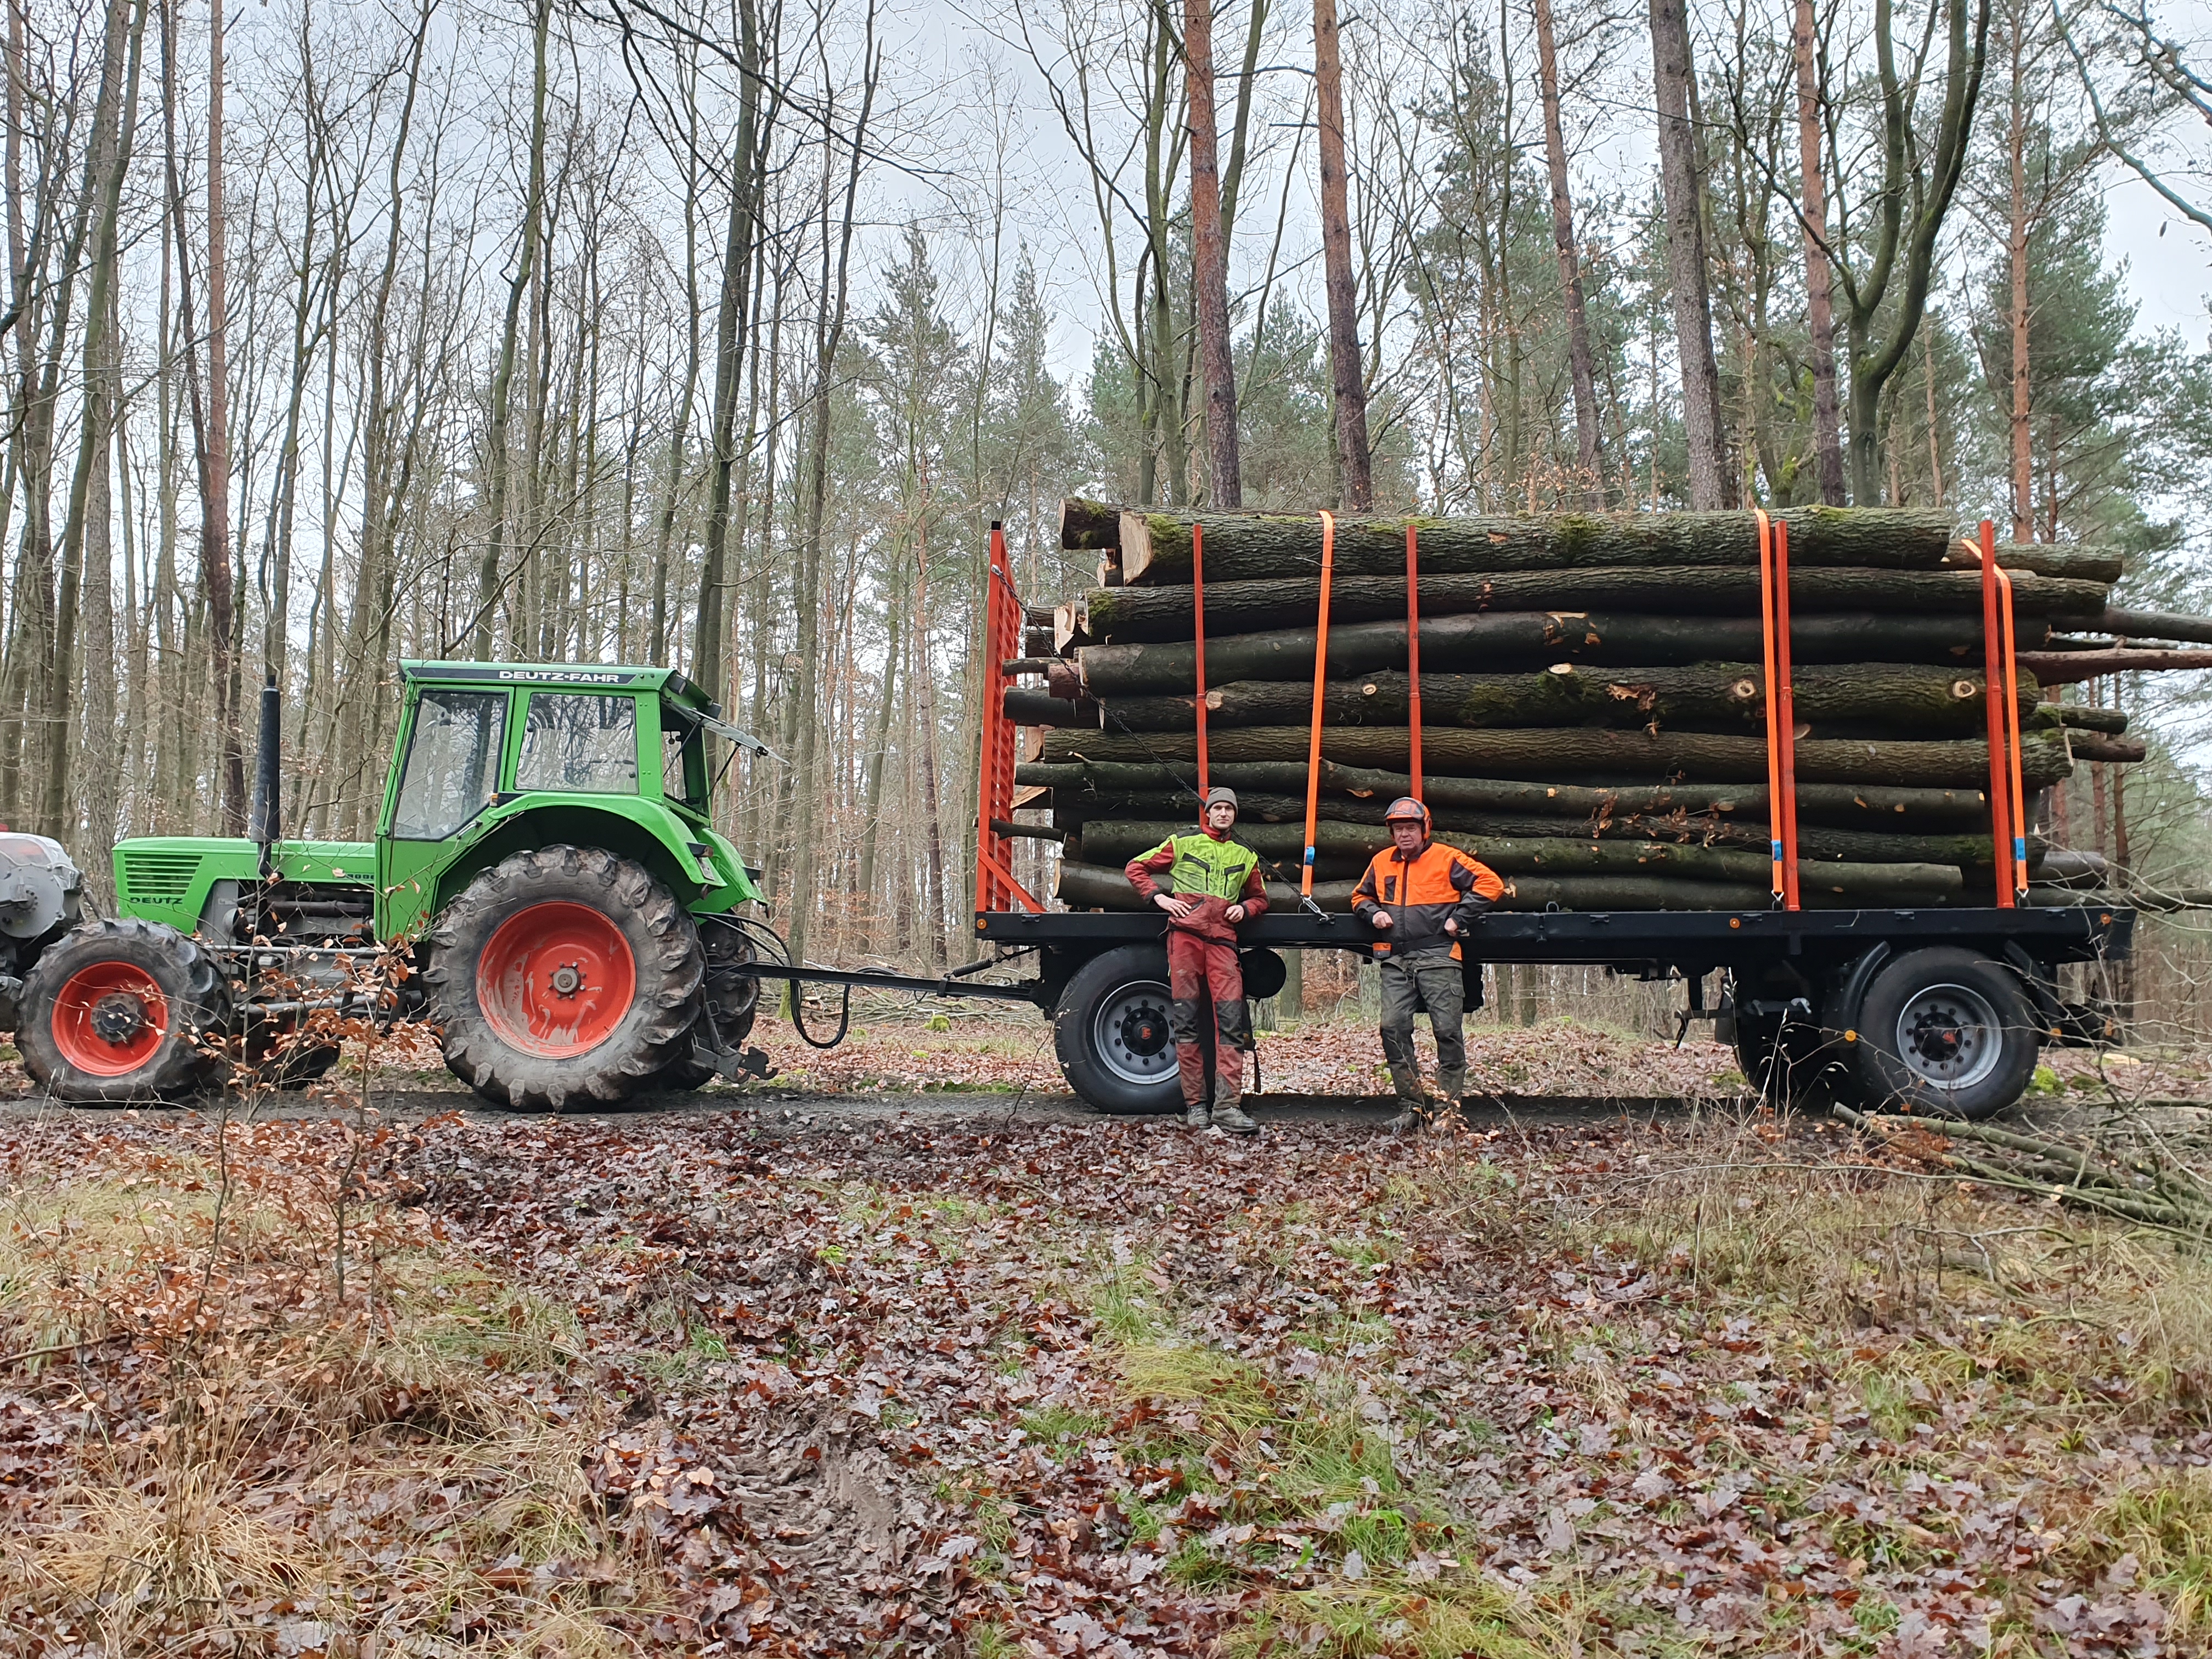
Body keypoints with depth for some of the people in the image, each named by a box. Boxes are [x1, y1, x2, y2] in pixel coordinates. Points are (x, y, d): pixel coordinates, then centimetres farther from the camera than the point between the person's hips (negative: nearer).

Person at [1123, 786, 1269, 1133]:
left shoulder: (1245, 857, 23)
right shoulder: (1182, 845, 15)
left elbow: (1260, 897, 33)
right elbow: (1136, 868, 17)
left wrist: (1245, 908, 10)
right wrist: (1158, 896, 2)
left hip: (1223, 939, 2)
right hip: (1185, 933, -2)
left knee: (1231, 1019, -12)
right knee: (1186, 1019, -4)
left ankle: (1228, 1106, -16)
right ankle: (1194, 1104, 1)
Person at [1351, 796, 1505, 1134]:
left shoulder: (1446, 859, -1)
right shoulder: (1382, 862, 13)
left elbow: (1490, 884, -4)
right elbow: (1361, 897, 28)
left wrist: (1459, 918, -8)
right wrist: (1373, 913, 6)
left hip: (1437, 958, -4)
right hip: (1395, 962, 4)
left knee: (1448, 1030, -6)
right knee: (1393, 1028, -5)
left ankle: (1450, 1107, 2)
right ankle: (1411, 1107, 2)